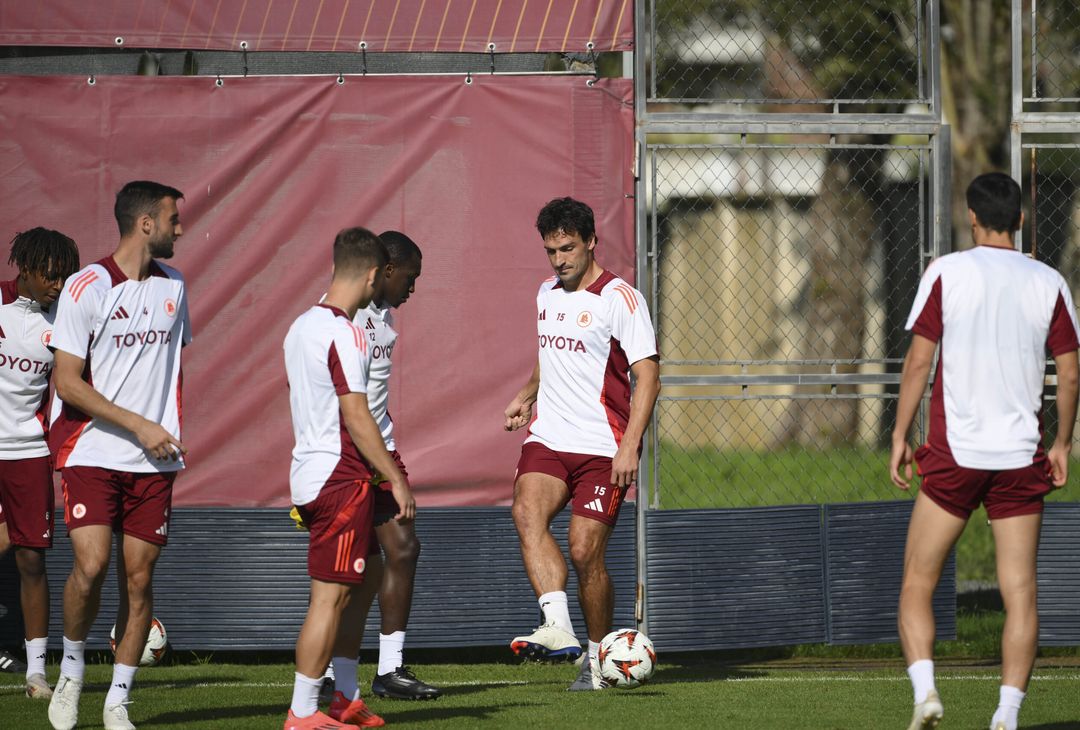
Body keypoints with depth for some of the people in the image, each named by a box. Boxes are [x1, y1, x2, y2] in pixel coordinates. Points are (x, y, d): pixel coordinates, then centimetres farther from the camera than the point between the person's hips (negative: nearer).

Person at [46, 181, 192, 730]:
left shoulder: (173, 285, 11)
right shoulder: (86, 287, -9)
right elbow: (67, 382, -11)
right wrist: (139, 425, -14)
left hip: (155, 459, 5)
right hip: (92, 452, -5)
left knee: (139, 577, 0)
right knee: (92, 565, -19)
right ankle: (71, 670, 6)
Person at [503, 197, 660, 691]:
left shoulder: (619, 298, -7)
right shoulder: (547, 295, 14)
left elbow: (647, 375, -11)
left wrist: (630, 446, -20)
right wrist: (526, 396, 16)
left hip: (601, 447, -5)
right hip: (547, 440, 5)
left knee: (585, 551, -7)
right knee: (526, 513, -23)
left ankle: (598, 659, 10)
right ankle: (557, 628, -35)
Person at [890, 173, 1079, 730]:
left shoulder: (946, 273, -3)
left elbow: (918, 361, -5)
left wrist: (900, 438, 2)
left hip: (954, 453, -2)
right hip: (1021, 455, 2)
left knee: (917, 585, 8)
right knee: (1020, 594, 3)